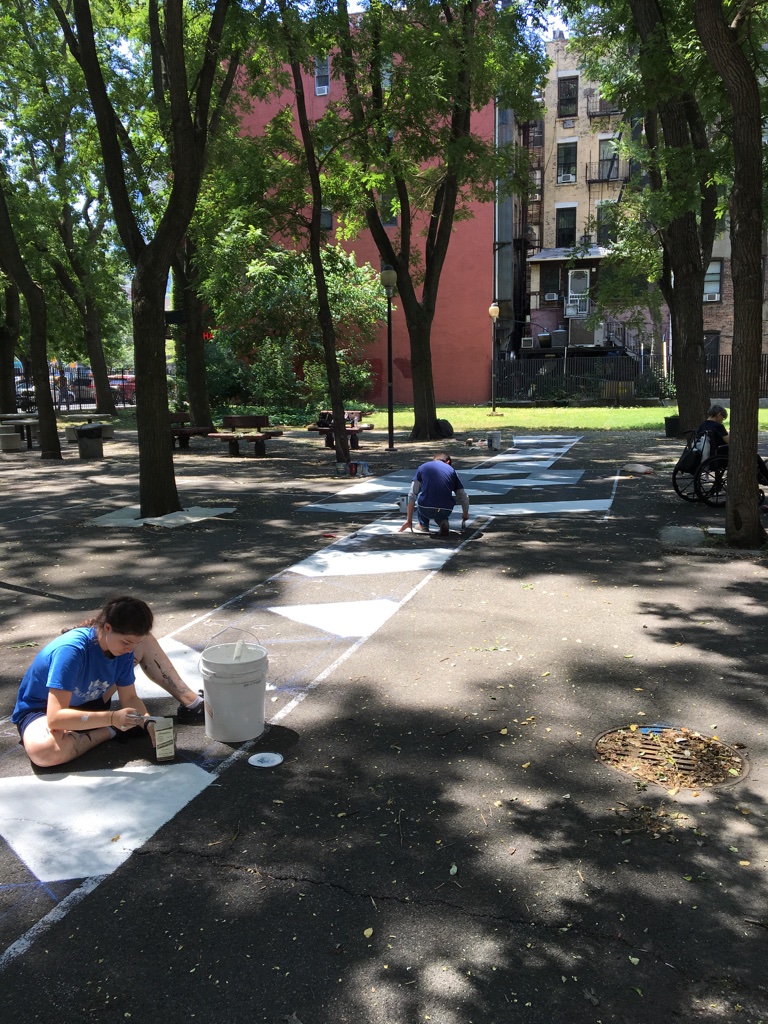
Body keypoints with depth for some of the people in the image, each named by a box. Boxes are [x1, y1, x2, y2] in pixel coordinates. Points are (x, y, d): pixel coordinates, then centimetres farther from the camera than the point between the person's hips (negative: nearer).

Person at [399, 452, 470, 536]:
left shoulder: (423, 467, 15)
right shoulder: (452, 470, 17)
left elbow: (412, 495, 11)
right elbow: (463, 497, 19)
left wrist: (409, 520, 15)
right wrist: (465, 515, 37)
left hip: (425, 510, -1)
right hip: (445, 512, 1)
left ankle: (423, 525, 26)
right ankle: (443, 522, 8)